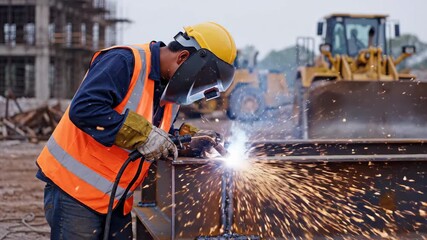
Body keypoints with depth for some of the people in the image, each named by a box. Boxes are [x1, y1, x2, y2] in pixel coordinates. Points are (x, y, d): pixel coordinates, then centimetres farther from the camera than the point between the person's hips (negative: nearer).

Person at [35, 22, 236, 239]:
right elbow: (83, 109, -29)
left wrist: (190, 138, 1)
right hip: (76, 187, -8)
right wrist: (143, 135, -28)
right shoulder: (124, 62, -18)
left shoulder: (168, 88, 9)